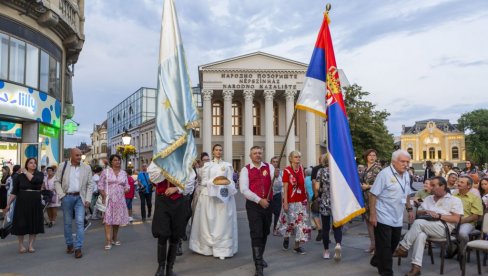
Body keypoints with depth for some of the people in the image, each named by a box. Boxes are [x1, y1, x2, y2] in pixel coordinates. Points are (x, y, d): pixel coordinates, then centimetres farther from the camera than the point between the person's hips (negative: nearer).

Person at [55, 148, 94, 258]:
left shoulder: (86, 168, 2)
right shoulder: (63, 166, 1)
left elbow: (90, 184, 4)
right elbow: (57, 181, 4)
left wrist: (88, 199, -4)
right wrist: (61, 195, -7)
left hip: (80, 197, 0)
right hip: (67, 197, 1)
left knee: (80, 222, -7)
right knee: (67, 223, 10)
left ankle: (78, 248, -3)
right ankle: (69, 245, 26)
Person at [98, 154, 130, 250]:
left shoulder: (123, 173, 11)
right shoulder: (106, 172, 0)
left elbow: (126, 186, 16)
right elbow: (100, 185, -1)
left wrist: (126, 189, -6)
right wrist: (104, 197, -10)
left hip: (120, 199, 4)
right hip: (109, 199, -4)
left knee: (117, 219, 10)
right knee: (108, 220, -9)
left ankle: (115, 238, 25)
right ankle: (108, 242, -10)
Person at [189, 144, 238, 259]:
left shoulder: (227, 165, 10)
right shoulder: (207, 165, 9)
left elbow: (231, 181, 4)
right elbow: (204, 182, 2)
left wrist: (228, 183, -17)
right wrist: (214, 181, -13)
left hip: (224, 196, 0)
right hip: (209, 196, 0)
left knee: (223, 223, -2)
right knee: (209, 222, 1)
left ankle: (222, 249, 2)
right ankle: (208, 247, 11)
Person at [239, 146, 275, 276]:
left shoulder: (269, 167, 4)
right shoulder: (246, 169, -4)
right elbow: (244, 189, -12)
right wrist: (259, 200, -17)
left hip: (268, 204, 4)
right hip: (253, 205, -3)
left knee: (265, 233, 17)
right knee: (256, 234, -6)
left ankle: (260, 256, 38)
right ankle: (258, 265, 0)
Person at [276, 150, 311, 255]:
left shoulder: (301, 168, 4)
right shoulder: (287, 171, -11)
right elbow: (285, 188, -12)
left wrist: (306, 198, 11)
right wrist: (285, 202, -15)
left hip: (301, 200, 5)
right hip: (291, 201, -4)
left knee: (301, 222, 2)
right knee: (289, 222, 8)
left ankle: (297, 245, 12)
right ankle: (286, 238, 37)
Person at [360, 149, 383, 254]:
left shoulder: (378, 167, -8)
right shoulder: (365, 168, 13)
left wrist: (368, 186, -16)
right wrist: (361, 185, 6)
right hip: (366, 197, 8)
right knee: (368, 220, 12)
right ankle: (372, 243, 24)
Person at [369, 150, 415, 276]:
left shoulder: (406, 175, 8)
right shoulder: (385, 173, -16)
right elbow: (373, 194, -18)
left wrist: (409, 209, 19)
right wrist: (372, 214, -20)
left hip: (397, 219, 8)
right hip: (384, 218, -8)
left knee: (393, 244, 18)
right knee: (385, 246, 1)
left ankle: (377, 261, 37)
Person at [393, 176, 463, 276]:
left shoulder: (455, 200, 8)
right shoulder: (428, 198, 24)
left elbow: (456, 219, -3)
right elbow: (418, 212, 22)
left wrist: (439, 216, -13)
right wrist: (425, 212, 1)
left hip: (443, 228, -4)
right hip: (425, 227, 4)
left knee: (418, 223, -31)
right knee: (420, 235, -33)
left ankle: (403, 248, -22)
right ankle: (416, 266, -35)